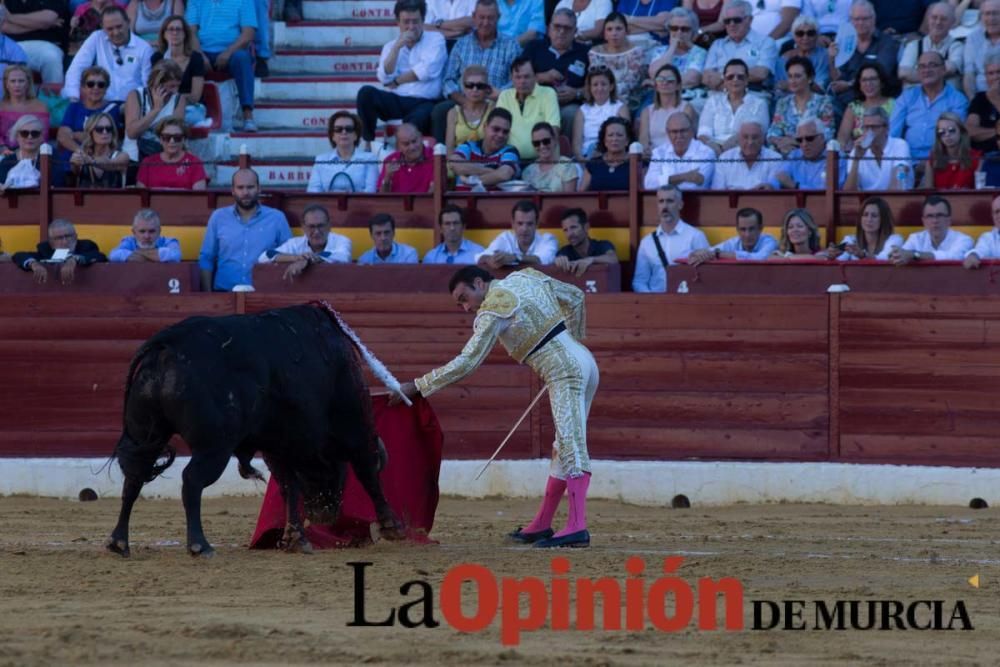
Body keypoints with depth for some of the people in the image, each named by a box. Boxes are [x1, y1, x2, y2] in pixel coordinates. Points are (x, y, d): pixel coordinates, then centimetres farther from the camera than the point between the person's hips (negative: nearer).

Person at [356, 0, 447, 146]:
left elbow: (427, 71, -9)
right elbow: (385, 78, -1)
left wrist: (396, 81, 0)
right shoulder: (390, 46, 17)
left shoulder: (435, 39, 7)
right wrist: (397, 47, -8)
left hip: (424, 103, -4)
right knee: (366, 93, -23)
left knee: (419, 117, -40)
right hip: (396, 102, 4)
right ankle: (368, 144, -17)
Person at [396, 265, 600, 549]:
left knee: (571, 446, -17)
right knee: (563, 448, 13)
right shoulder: (526, 277, 14)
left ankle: (577, 526, -27)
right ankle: (541, 525, 20)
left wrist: (417, 386, -9)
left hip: (565, 371, -9)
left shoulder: (492, 310, -9)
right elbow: (575, 296, 23)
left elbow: (466, 363, -13)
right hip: (584, 361, 9)